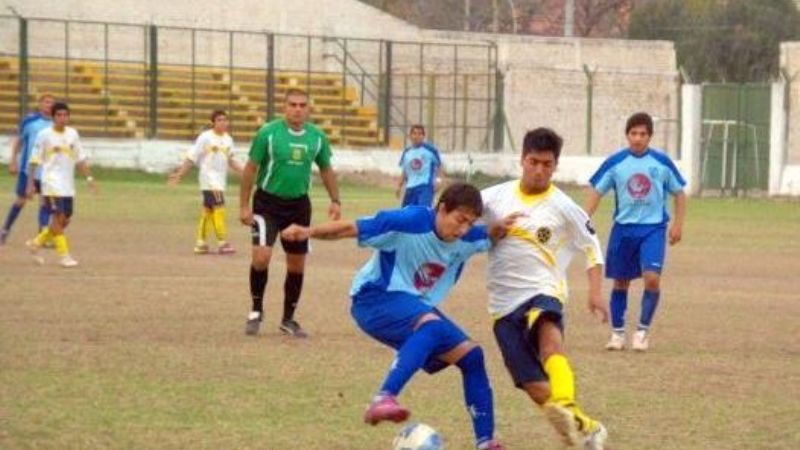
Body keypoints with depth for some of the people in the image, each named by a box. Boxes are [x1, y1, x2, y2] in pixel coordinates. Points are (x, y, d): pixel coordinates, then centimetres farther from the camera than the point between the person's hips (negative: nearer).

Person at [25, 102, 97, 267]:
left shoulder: (73, 134, 8)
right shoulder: (45, 135, -5)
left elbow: (80, 159, 15)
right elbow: (34, 161, -3)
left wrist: (89, 178, 6)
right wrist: (30, 184, -6)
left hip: (68, 184, 6)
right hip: (52, 183, -6)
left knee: (65, 220, 6)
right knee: (59, 217, -15)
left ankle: (36, 242, 25)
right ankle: (64, 255, -11)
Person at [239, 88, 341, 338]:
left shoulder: (317, 137, -1)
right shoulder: (268, 132, -11)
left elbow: (326, 169, 14)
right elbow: (251, 168, -5)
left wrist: (335, 200, 4)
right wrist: (244, 205, -8)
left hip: (299, 204, 4)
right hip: (268, 202, -4)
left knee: (297, 264, 7)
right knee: (262, 256, -18)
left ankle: (288, 319, 22)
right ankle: (256, 310, 3)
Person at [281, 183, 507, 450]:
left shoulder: (468, 238, -4)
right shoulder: (410, 222, -23)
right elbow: (351, 229, -23)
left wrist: (504, 228, -8)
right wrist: (309, 232, -38)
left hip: (419, 309, 8)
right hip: (377, 300, -8)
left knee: (471, 356, 2)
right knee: (431, 326, -37)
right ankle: (383, 399, -48)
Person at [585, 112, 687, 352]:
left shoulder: (662, 162, -1)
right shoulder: (615, 162, -1)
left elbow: (679, 193, 8)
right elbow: (596, 191, 3)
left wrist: (678, 224, 1)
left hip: (653, 228, -1)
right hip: (623, 228, 1)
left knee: (652, 278, -16)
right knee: (620, 282, 7)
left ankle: (643, 330, 0)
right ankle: (617, 332, 21)